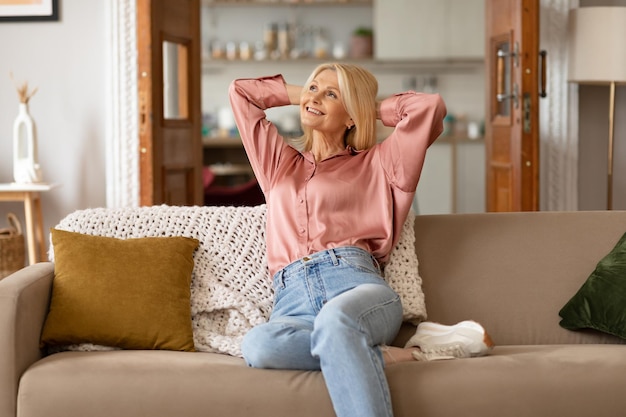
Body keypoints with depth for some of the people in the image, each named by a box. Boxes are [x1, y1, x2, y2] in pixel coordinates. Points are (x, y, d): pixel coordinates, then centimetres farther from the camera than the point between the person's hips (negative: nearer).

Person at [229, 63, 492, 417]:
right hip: (293, 303, 3)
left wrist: (375, 108, 25)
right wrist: (297, 93, 39)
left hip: (357, 284, -2)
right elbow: (240, 91, 37)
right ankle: (383, 355, -27)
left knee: (335, 318, -42)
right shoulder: (279, 163, 33)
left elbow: (431, 106, 11)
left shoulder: (374, 163, 22)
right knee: (257, 345, -36)